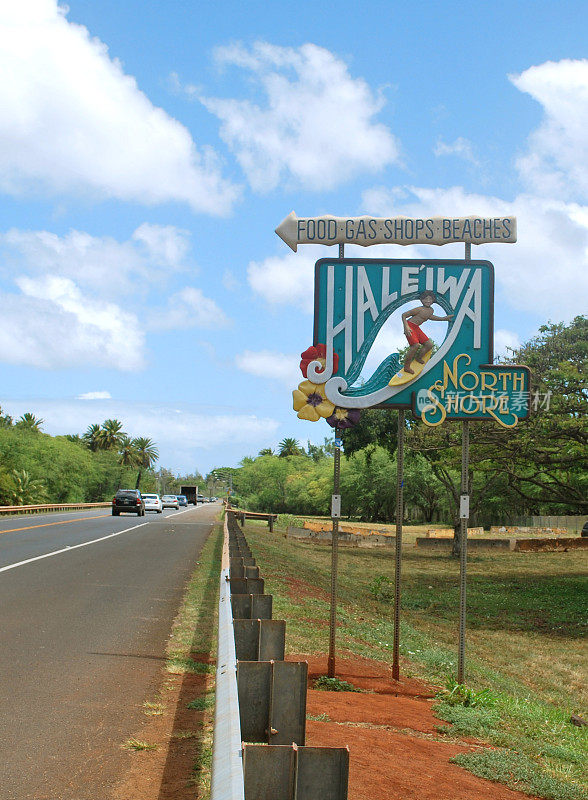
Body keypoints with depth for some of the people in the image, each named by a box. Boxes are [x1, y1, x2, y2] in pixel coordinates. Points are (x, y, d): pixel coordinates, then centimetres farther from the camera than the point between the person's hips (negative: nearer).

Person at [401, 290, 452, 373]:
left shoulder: (431, 310, 5)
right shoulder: (419, 309, -19)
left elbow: (429, 316, 30)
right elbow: (404, 315, -16)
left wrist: (444, 318, 27)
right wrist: (406, 327, -28)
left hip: (417, 328, 8)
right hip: (410, 326, -8)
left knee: (429, 344, 5)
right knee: (416, 345, -24)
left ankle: (419, 358, 28)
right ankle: (406, 366, -14)